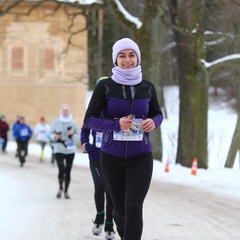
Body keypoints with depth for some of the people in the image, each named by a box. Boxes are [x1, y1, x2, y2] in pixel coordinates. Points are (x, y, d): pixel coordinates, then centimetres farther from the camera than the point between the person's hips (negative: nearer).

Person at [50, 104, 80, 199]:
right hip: (59, 150, -1)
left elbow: (78, 136, 2)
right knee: (61, 169, -14)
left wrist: (72, 135, -18)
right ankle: (60, 188, 10)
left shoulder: (74, 123, 1)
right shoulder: (56, 122, 0)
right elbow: (51, 133, 8)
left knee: (68, 171, 4)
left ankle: (66, 191, 17)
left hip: (70, 151, 1)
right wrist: (55, 136, -13)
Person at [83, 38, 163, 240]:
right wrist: (116, 124, -21)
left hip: (141, 157, 0)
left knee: (134, 207, -16)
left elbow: (157, 114, 14)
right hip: (112, 156, 0)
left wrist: (153, 122, -10)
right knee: (121, 208, 12)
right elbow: (90, 119, -5)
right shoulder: (105, 86, -5)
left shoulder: (147, 87, 1)